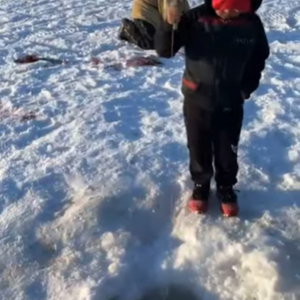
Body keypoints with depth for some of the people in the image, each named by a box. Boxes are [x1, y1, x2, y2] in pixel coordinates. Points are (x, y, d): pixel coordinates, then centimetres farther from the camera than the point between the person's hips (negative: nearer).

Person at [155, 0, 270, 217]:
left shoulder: (252, 23, -11)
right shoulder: (195, 18, -17)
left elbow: (259, 58, 6)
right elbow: (164, 50, -17)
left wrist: (246, 88, -3)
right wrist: (170, 25, -35)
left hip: (231, 103, 1)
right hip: (197, 100, -1)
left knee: (227, 151, 16)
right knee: (199, 149, 15)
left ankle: (226, 188, 40)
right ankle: (201, 186, 39)